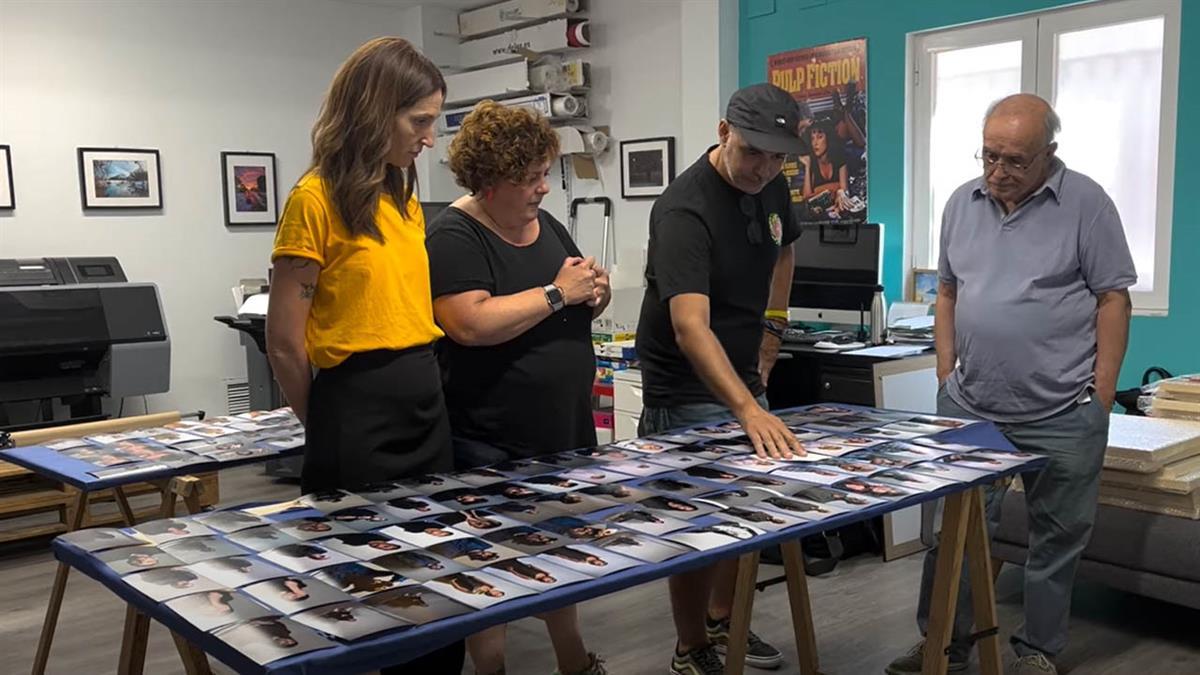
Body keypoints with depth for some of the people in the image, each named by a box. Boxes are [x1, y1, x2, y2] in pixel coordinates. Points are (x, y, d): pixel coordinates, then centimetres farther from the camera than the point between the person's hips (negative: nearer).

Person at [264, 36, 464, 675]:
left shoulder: (405, 198, 12)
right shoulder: (317, 198, -12)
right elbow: (285, 344, -10)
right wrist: (330, 429, 2)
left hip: (426, 405, 7)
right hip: (359, 410, -7)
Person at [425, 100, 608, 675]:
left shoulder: (548, 226, 10)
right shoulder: (453, 238, -14)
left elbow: (577, 312, 19)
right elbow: (472, 324, -27)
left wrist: (596, 293, -3)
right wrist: (556, 293, -21)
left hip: (566, 432, 8)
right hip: (492, 447, -8)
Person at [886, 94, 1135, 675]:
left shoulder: (1085, 203, -5)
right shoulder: (962, 203, 7)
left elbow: (1112, 298, -5)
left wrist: (1101, 396, -8)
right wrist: (946, 376, 9)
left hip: (1061, 414, -3)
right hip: (969, 406, 4)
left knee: (1057, 536, 9)